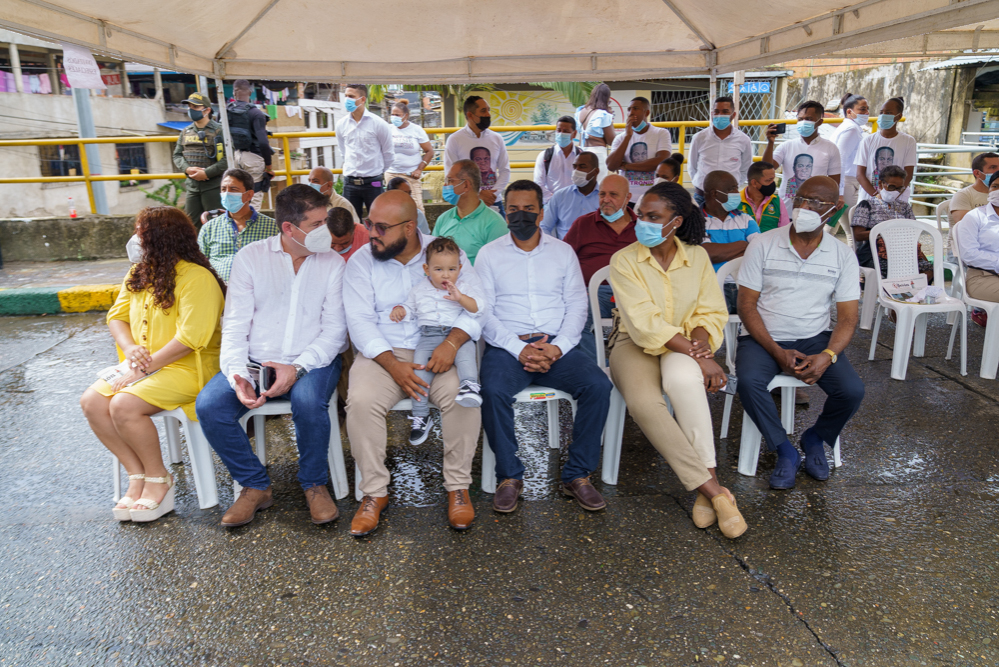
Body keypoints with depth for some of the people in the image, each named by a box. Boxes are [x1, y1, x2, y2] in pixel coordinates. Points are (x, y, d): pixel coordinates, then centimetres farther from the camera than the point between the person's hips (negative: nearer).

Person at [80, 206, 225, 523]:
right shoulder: (139, 274, 12)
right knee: (92, 402, -10)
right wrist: (130, 348, -8)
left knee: (124, 406, -26)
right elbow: (117, 316, 13)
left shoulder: (197, 278, -16)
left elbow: (190, 338, -22)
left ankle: (158, 478, -4)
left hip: (187, 368, -8)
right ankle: (137, 474, 1)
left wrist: (145, 367, -20)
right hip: (143, 366, 9)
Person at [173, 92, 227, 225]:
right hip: (191, 186, 6)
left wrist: (207, 173, -17)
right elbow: (177, 155, 16)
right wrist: (187, 169, -6)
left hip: (213, 186, -6)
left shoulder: (218, 130, -5)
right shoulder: (186, 132, 14)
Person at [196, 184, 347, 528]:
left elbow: (334, 329, -3)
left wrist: (297, 368, -19)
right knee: (209, 404, -22)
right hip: (255, 361, 2)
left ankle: (314, 484, -6)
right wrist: (238, 376, -17)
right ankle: (256, 486, 0)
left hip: (312, 360, -1)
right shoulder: (250, 258, 4)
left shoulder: (332, 263, 3)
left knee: (308, 400, -34)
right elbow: (235, 326, 0)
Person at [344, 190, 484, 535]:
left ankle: (458, 486, -8)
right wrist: (393, 365, -20)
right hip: (383, 352, 1)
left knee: (462, 396, -29)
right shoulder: (361, 261, 3)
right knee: (361, 400, -27)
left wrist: (452, 342, -23)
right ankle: (374, 492, -7)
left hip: (440, 350, 0)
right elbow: (359, 320, -5)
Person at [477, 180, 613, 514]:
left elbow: (577, 305, 7)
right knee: (493, 390, -32)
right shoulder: (489, 254, 9)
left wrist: (557, 347, -11)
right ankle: (509, 476, -11)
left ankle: (577, 474, -9)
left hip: (556, 345, 2)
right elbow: (484, 311, 0)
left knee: (598, 385, -24)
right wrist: (519, 349, -14)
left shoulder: (563, 251, 14)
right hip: (507, 346, -1)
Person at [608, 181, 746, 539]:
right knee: (643, 403, -34)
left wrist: (700, 344, -20)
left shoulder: (697, 257, 4)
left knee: (683, 379, -37)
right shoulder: (624, 261, -8)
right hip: (636, 345, -1)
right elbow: (645, 324, -17)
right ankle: (713, 490, -28)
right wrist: (698, 355, -25)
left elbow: (712, 313, 4)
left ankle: (706, 486, -28)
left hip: (685, 346, 2)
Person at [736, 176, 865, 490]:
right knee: (749, 382, -32)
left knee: (852, 390, -22)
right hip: (764, 337, -2)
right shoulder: (763, 244, -4)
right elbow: (746, 304, -6)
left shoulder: (843, 256, 2)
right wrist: (778, 352, -18)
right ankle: (784, 450, -7)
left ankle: (815, 438, 11)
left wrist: (828, 356, -21)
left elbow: (847, 317, 0)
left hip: (815, 338, 2)